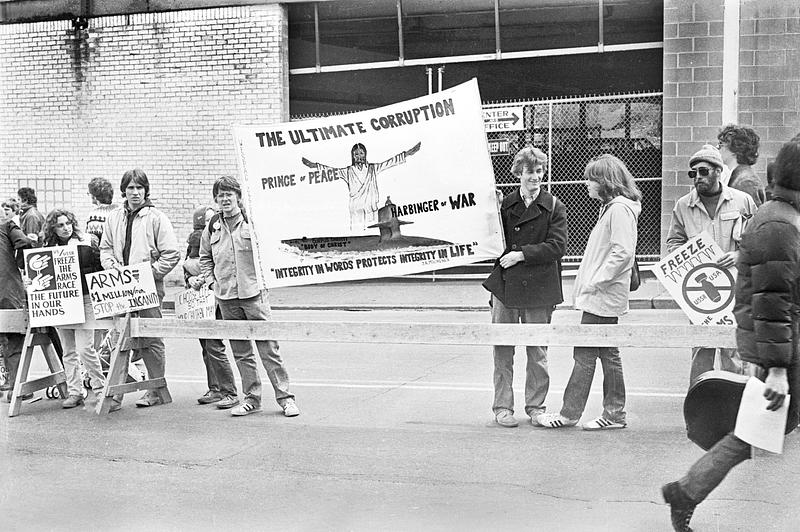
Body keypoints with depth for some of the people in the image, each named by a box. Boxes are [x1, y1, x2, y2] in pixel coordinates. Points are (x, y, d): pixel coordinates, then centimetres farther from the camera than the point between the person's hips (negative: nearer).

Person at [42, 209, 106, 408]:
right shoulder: (49, 248, 7)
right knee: (68, 350, 8)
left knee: (84, 348, -11)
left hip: (84, 299, -4)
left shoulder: (87, 242, -1)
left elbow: (100, 269, 1)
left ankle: (99, 388, 3)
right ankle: (74, 392, 14)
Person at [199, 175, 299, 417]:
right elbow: (205, 257, 23)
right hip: (226, 297, 4)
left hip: (253, 293, -4)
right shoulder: (212, 227, 10)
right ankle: (252, 398, 18)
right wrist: (209, 279, 10)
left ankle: (285, 397, 1)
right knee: (240, 351, 9)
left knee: (268, 347, -5)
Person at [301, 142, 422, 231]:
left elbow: (391, 162, 10)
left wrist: (408, 153, 8)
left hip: (372, 209, 1)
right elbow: (332, 170, 8)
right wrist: (314, 165, 3)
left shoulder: (373, 168, 10)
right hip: (356, 209, -1)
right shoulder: (348, 172, 9)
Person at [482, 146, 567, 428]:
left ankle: (536, 406, 21)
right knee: (503, 349, 3)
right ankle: (502, 407, 12)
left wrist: (521, 254, -14)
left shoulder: (554, 207, 2)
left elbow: (557, 245, -8)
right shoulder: (504, 205, 7)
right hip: (505, 286, 1)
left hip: (539, 288, -1)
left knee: (537, 351, 7)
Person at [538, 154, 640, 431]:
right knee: (608, 354, 12)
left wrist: (596, 282, -19)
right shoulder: (611, 207, 18)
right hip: (602, 296, 10)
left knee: (585, 355, -4)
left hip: (602, 295, -10)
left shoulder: (620, 208, -14)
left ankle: (569, 413, 3)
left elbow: (622, 252, -22)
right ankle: (614, 415, 17)